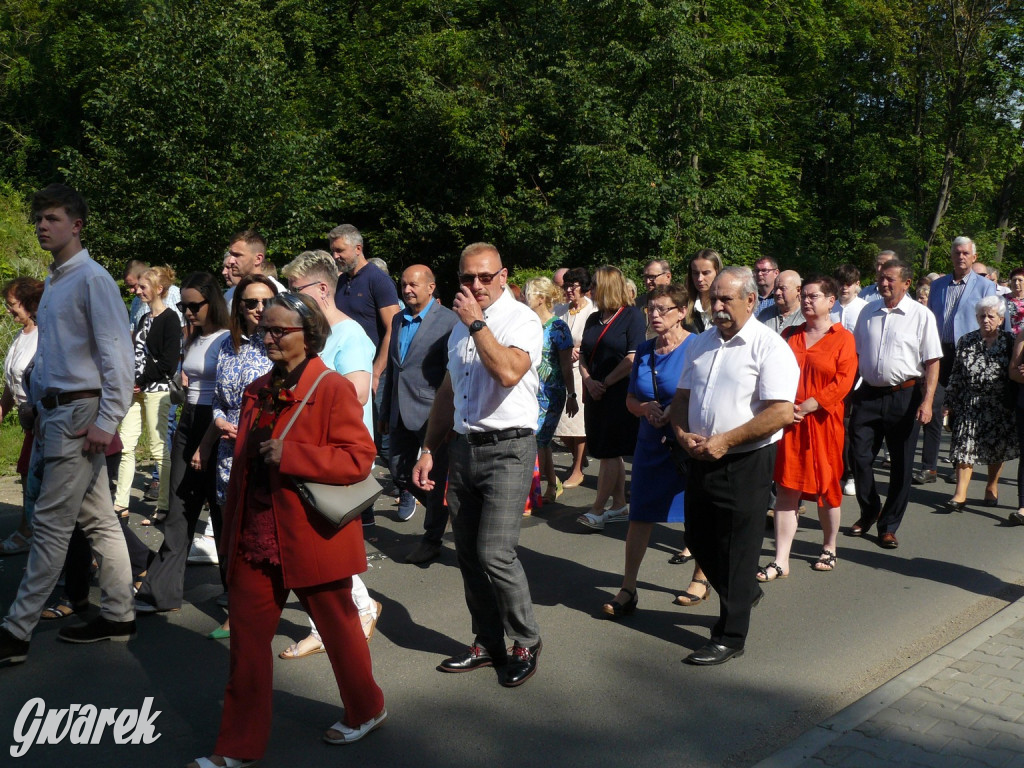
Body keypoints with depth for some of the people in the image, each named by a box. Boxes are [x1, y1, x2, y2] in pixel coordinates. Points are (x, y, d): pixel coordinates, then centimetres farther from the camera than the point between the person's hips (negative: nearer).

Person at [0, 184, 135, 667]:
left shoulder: (93, 280, -11)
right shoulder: (52, 284, 15)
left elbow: (116, 354, -16)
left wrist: (107, 422, -21)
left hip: (80, 414, -9)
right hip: (56, 412, 9)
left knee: (51, 523, -6)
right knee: (98, 521, 12)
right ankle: (118, 616, 19)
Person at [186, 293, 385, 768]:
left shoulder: (333, 389, -13)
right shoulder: (257, 391, 10)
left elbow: (359, 458, -20)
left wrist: (289, 455, -26)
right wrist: (231, 531, 18)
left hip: (313, 539, -6)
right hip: (256, 541, 6)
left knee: (337, 629, 13)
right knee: (246, 640, 8)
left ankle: (365, 711, 37)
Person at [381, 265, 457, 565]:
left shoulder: (449, 321, -9)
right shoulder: (398, 319, 12)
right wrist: (386, 411, 18)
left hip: (432, 412, -7)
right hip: (402, 413, 7)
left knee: (435, 478, 3)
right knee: (399, 471, 11)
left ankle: (432, 539, 17)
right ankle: (441, 510, 34)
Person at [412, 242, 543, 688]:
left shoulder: (521, 320, -8)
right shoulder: (460, 326, 15)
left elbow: (508, 371, -28)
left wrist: (476, 323, -18)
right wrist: (428, 449, 20)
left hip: (508, 450, -7)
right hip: (463, 447, 7)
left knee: (495, 554, -13)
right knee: (468, 555, 10)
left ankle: (526, 644, 7)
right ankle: (487, 645, 25)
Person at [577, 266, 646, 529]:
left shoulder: (632, 315, -7)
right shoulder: (594, 319, 15)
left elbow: (634, 358, -15)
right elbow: (583, 356, 14)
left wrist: (605, 383, -14)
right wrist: (588, 380, -5)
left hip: (620, 395, -7)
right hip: (595, 395, 7)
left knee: (609, 453, -4)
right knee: (611, 453, 11)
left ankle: (598, 510, -1)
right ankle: (620, 506, 19)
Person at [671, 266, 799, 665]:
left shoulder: (769, 346, -12)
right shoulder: (701, 343, 11)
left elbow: (781, 412, -20)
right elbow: (682, 396, 17)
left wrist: (725, 441, -19)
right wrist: (683, 433, -3)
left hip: (745, 464, -7)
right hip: (702, 459, 7)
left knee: (736, 551, 2)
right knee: (700, 542, 16)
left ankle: (730, 637, 15)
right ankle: (745, 593, 42)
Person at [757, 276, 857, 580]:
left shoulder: (843, 338, -2)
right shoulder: (789, 335, 10)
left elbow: (843, 383, -10)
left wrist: (805, 407, -14)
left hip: (823, 423, -3)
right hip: (789, 423, 3)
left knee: (827, 486, 9)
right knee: (786, 489, 0)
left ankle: (829, 549, 30)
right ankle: (781, 561, 1)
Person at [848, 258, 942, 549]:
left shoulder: (921, 315, -3)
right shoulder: (868, 312, 10)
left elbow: (932, 362, -6)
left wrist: (926, 402, -15)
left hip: (904, 396, -3)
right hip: (868, 394, 3)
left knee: (901, 465, 5)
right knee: (859, 456, 2)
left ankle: (888, 526, 18)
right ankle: (869, 512, 25)